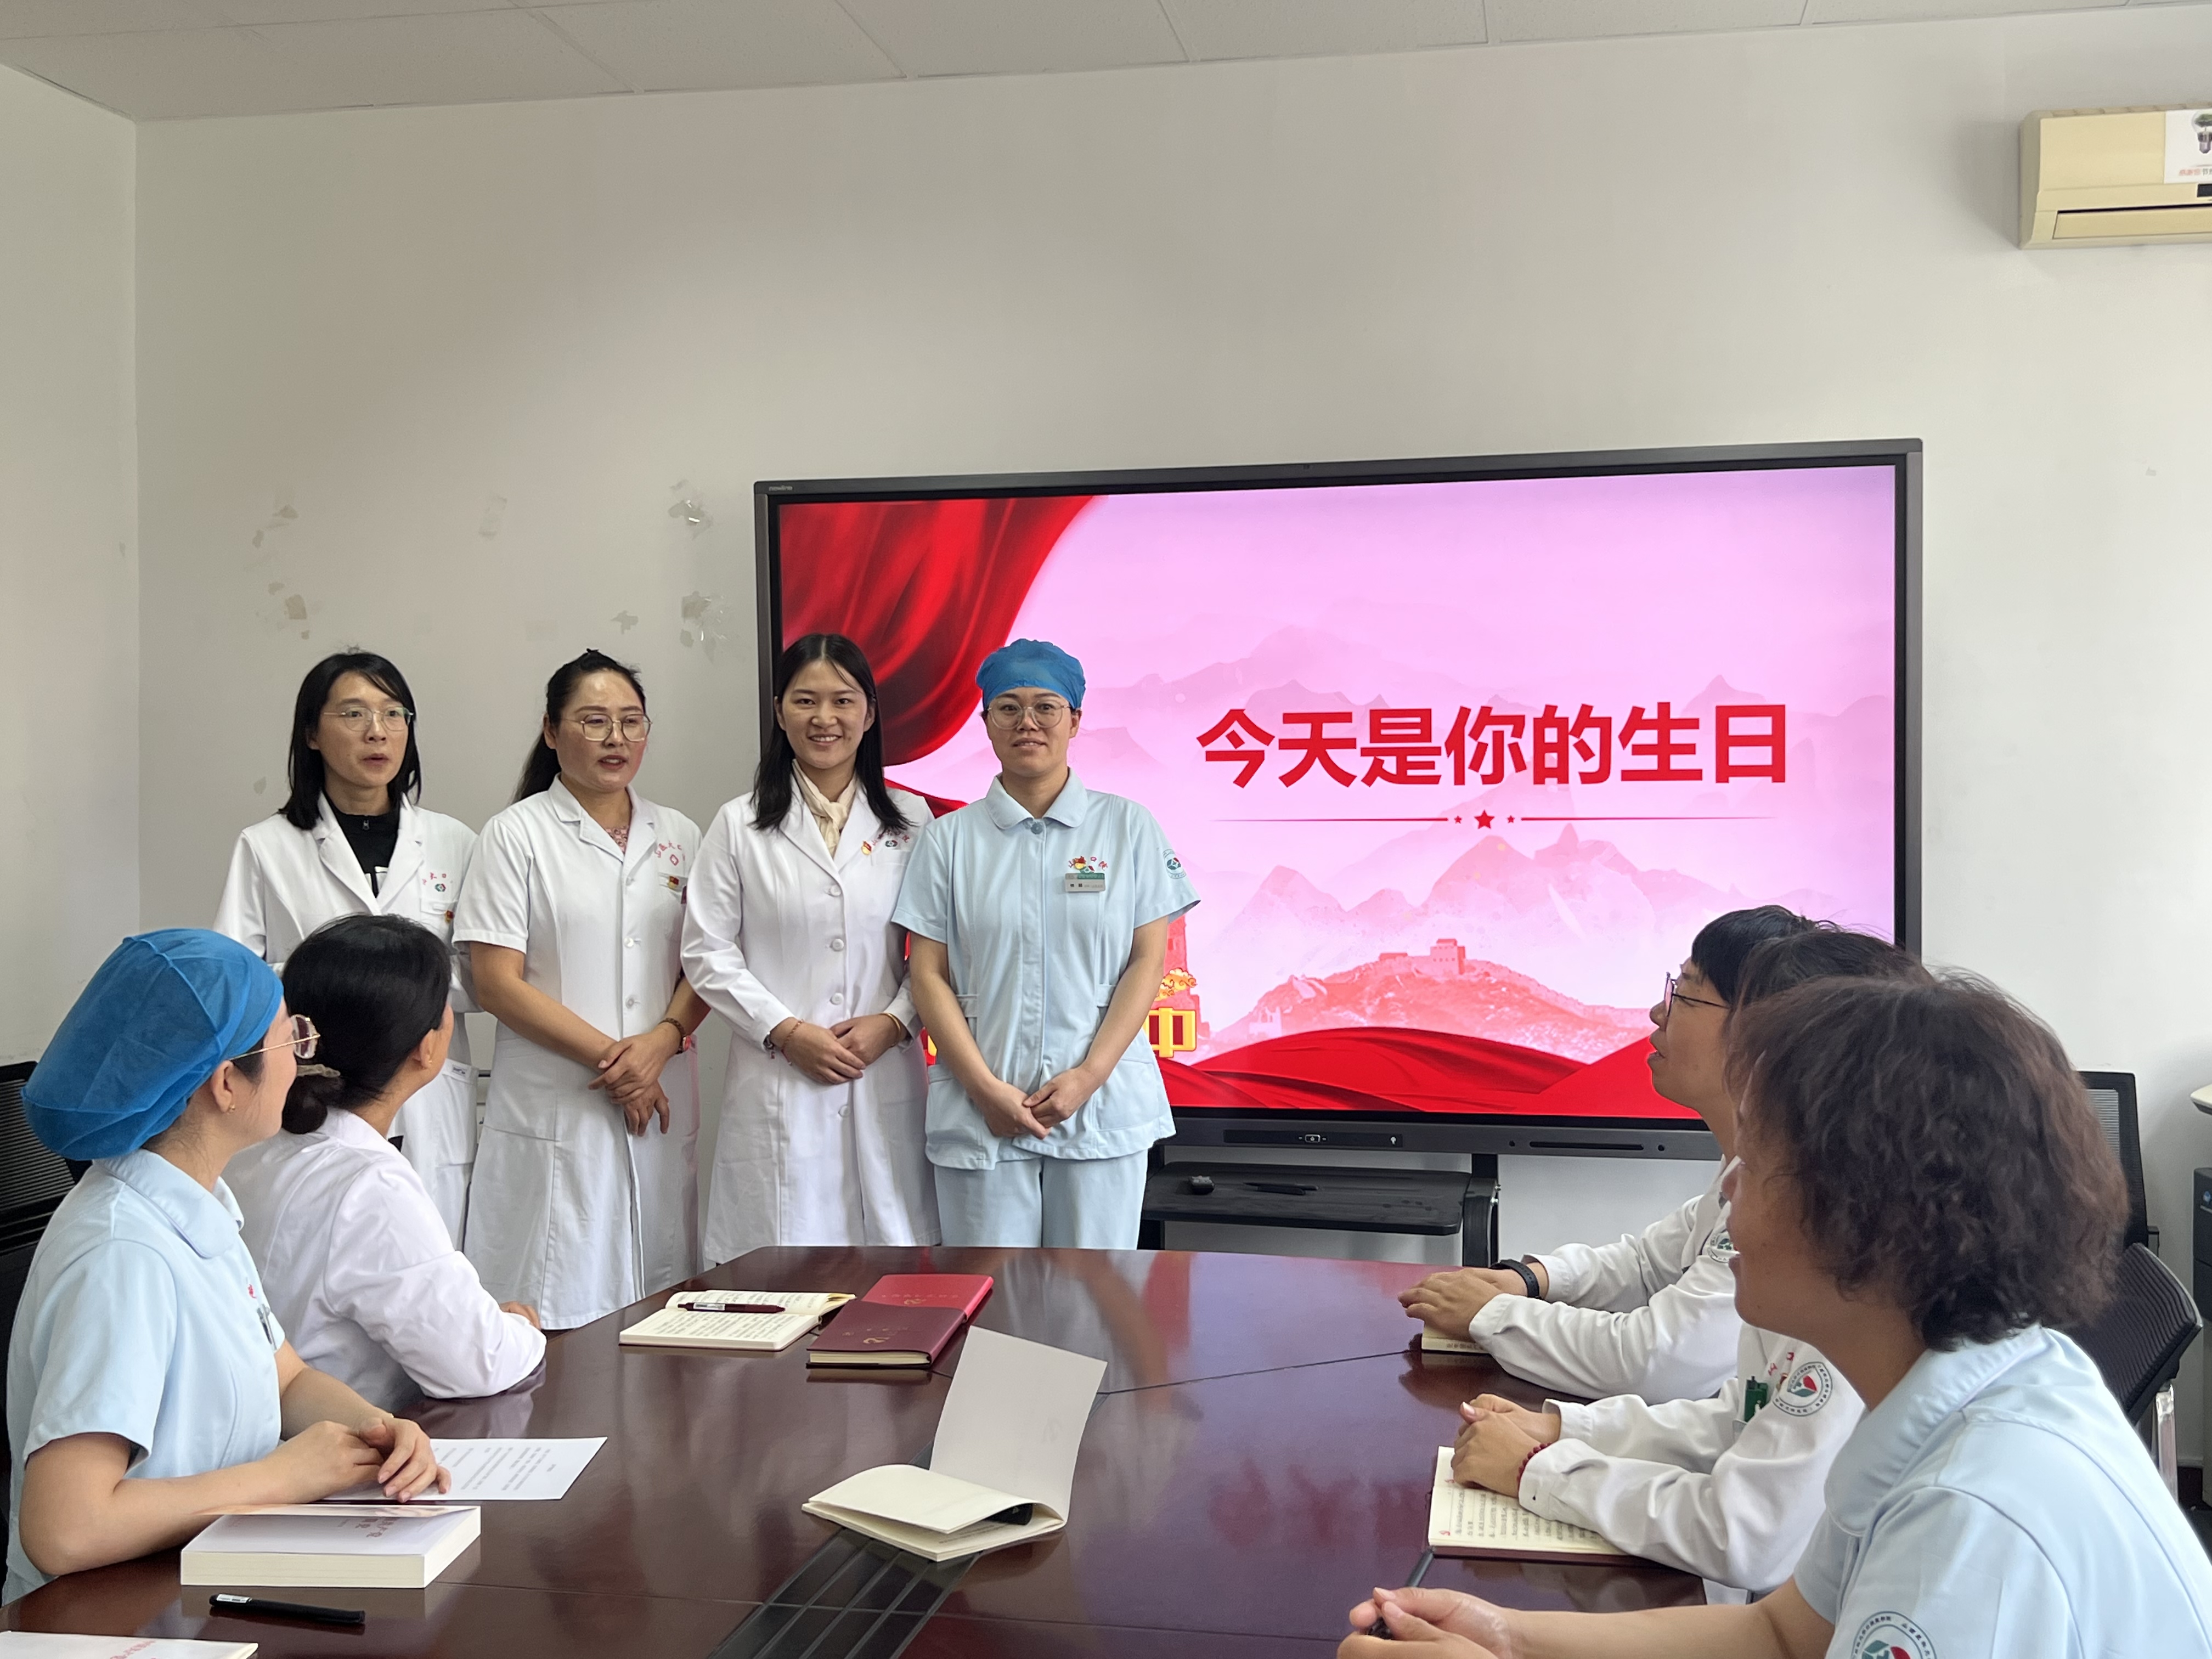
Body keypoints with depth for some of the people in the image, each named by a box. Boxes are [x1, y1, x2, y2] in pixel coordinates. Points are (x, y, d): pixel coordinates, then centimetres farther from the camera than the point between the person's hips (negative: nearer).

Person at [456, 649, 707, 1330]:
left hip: (663, 1106, 4)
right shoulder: (516, 835, 0)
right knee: (561, 1326, -4)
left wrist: (662, 1040, -9)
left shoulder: (679, 837, 12)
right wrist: (609, 1055, -12)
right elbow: (497, 982, -6)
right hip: (554, 1113, -4)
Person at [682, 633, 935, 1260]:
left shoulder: (911, 821, 9)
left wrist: (892, 1022, -8)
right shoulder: (740, 826, 5)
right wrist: (787, 1031, -9)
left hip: (886, 1080, 1)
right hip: (778, 1085, -1)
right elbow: (707, 954, 2)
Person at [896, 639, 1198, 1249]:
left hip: (1103, 1109, 0)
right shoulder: (950, 838, 7)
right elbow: (929, 976, 3)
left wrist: (1089, 1076, -10)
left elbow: (1147, 961, 1)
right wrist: (986, 1088, -9)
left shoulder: (1128, 826, 5)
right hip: (980, 1114, 1)